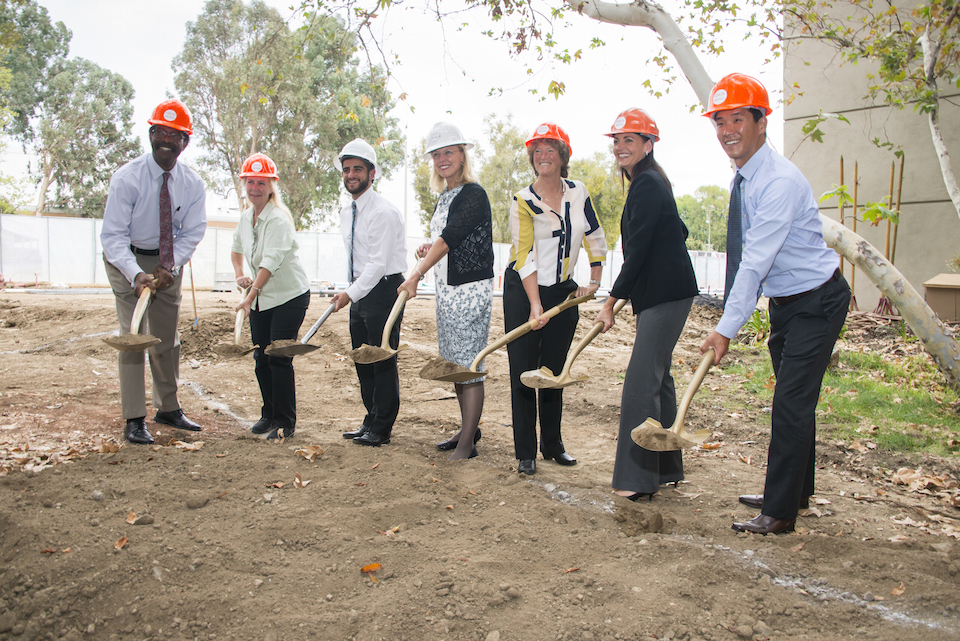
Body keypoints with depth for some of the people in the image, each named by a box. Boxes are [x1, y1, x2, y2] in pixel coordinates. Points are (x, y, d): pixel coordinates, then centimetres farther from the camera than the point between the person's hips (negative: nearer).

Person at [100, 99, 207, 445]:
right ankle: (134, 420, -4)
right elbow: (113, 235, -24)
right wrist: (136, 274, -39)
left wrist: (169, 266, -23)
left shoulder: (192, 184, -10)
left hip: (168, 262, 4)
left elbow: (192, 233, -7)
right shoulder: (127, 178, -22)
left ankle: (168, 409, 26)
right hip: (127, 259, -4)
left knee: (168, 338, 11)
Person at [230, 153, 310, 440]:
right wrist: (239, 275, 8)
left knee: (279, 359, -8)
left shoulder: (279, 219, -18)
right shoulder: (246, 217, 7)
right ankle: (269, 414, 26)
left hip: (290, 296, -7)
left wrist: (251, 295, -33)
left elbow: (271, 261, -27)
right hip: (260, 299, 8)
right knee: (261, 358, 10)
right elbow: (237, 248, 25)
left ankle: (285, 422, 3)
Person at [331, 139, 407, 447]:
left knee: (383, 360, -3)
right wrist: (349, 292, 15)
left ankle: (381, 429, 8)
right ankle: (371, 421, 25)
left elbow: (379, 263, -20)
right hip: (359, 291, 9)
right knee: (362, 362, 13)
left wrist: (351, 294, -21)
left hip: (384, 290, -9)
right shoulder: (346, 213, 13)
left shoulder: (383, 212, -15)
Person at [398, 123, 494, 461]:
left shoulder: (474, 194, -12)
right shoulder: (444, 197, 16)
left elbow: (451, 237, -21)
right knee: (454, 364, 14)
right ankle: (469, 428, 27)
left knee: (468, 365, -6)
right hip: (446, 290, 9)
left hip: (471, 290, -9)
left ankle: (467, 444, 0)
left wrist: (416, 275, -26)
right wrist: (430, 248, 4)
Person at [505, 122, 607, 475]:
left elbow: (595, 239, 12)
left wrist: (594, 282, 6)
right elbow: (525, 257, -16)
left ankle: (553, 444, 22)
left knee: (554, 371, 10)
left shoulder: (577, 192, 3)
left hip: (563, 291, 4)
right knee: (523, 371, -3)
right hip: (522, 291, -3)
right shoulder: (522, 201, -9)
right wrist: (535, 305, -23)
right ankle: (525, 452, 6)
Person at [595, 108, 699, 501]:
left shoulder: (647, 184, -14)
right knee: (657, 377, 15)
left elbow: (638, 250, -19)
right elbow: (678, 232, 24)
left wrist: (612, 301, -15)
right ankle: (665, 468, 26)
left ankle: (638, 477, -4)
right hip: (660, 292, 11)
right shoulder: (646, 182, 17)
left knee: (641, 382, -10)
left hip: (665, 294, -11)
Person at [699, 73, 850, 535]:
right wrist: (730, 320, 12)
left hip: (816, 300, -9)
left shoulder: (780, 180, -26)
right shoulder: (744, 178, 3)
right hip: (785, 301, 9)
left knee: (792, 402, -9)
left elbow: (755, 261, -31)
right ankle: (794, 491, 33)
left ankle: (780, 512, 1)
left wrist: (727, 328, -31)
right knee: (792, 399, 18)